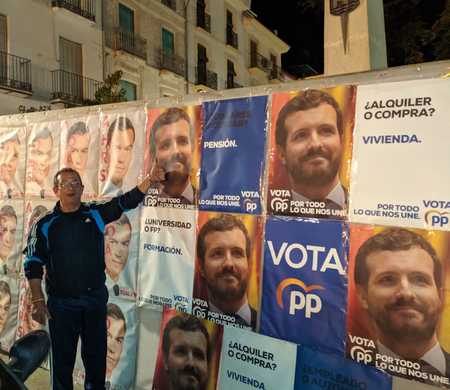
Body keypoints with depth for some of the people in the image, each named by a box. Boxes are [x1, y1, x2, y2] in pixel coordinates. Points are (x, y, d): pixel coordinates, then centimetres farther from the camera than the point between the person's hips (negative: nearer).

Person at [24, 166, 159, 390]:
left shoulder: (96, 214, -1)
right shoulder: (45, 225, -4)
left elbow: (128, 200, -7)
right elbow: (33, 264, -3)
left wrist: (150, 178, -20)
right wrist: (38, 300, -10)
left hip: (96, 299, 2)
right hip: (61, 303, -1)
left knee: (96, 355, 17)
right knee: (63, 359, 14)